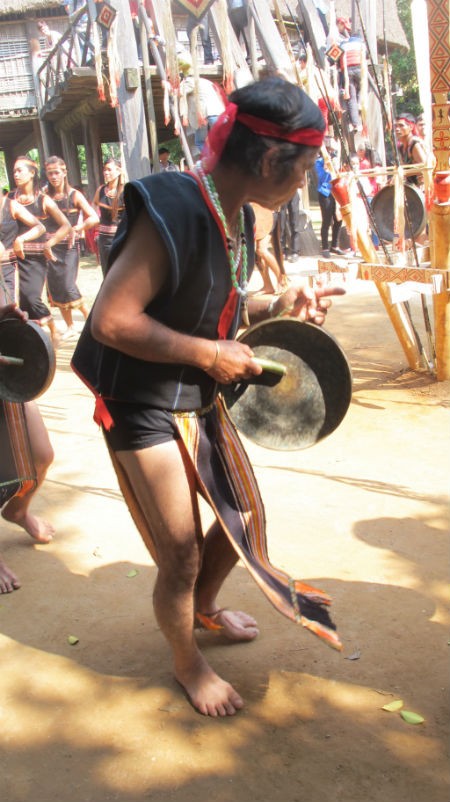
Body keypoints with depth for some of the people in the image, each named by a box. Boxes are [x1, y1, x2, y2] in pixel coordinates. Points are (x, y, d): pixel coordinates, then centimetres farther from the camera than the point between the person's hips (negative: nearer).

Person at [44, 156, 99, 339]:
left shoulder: (74, 195, -5)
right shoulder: (46, 195, 3)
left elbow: (94, 218, -12)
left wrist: (76, 229, -22)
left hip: (69, 246, -4)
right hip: (51, 246, 4)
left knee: (68, 286, -11)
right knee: (55, 287, 7)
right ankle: (69, 326, 21)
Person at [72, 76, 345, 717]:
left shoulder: (236, 215, 2)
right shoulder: (171, 211, -27)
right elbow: (110, 321, -30)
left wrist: (278, 306, -1)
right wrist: (210, 354, -23)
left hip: (202, 401, 9)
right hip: (145, 413, -9)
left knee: (246, 515, 21)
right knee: (182, 557, 3)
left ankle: (205, 606, 51)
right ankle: (187, 661, 34)